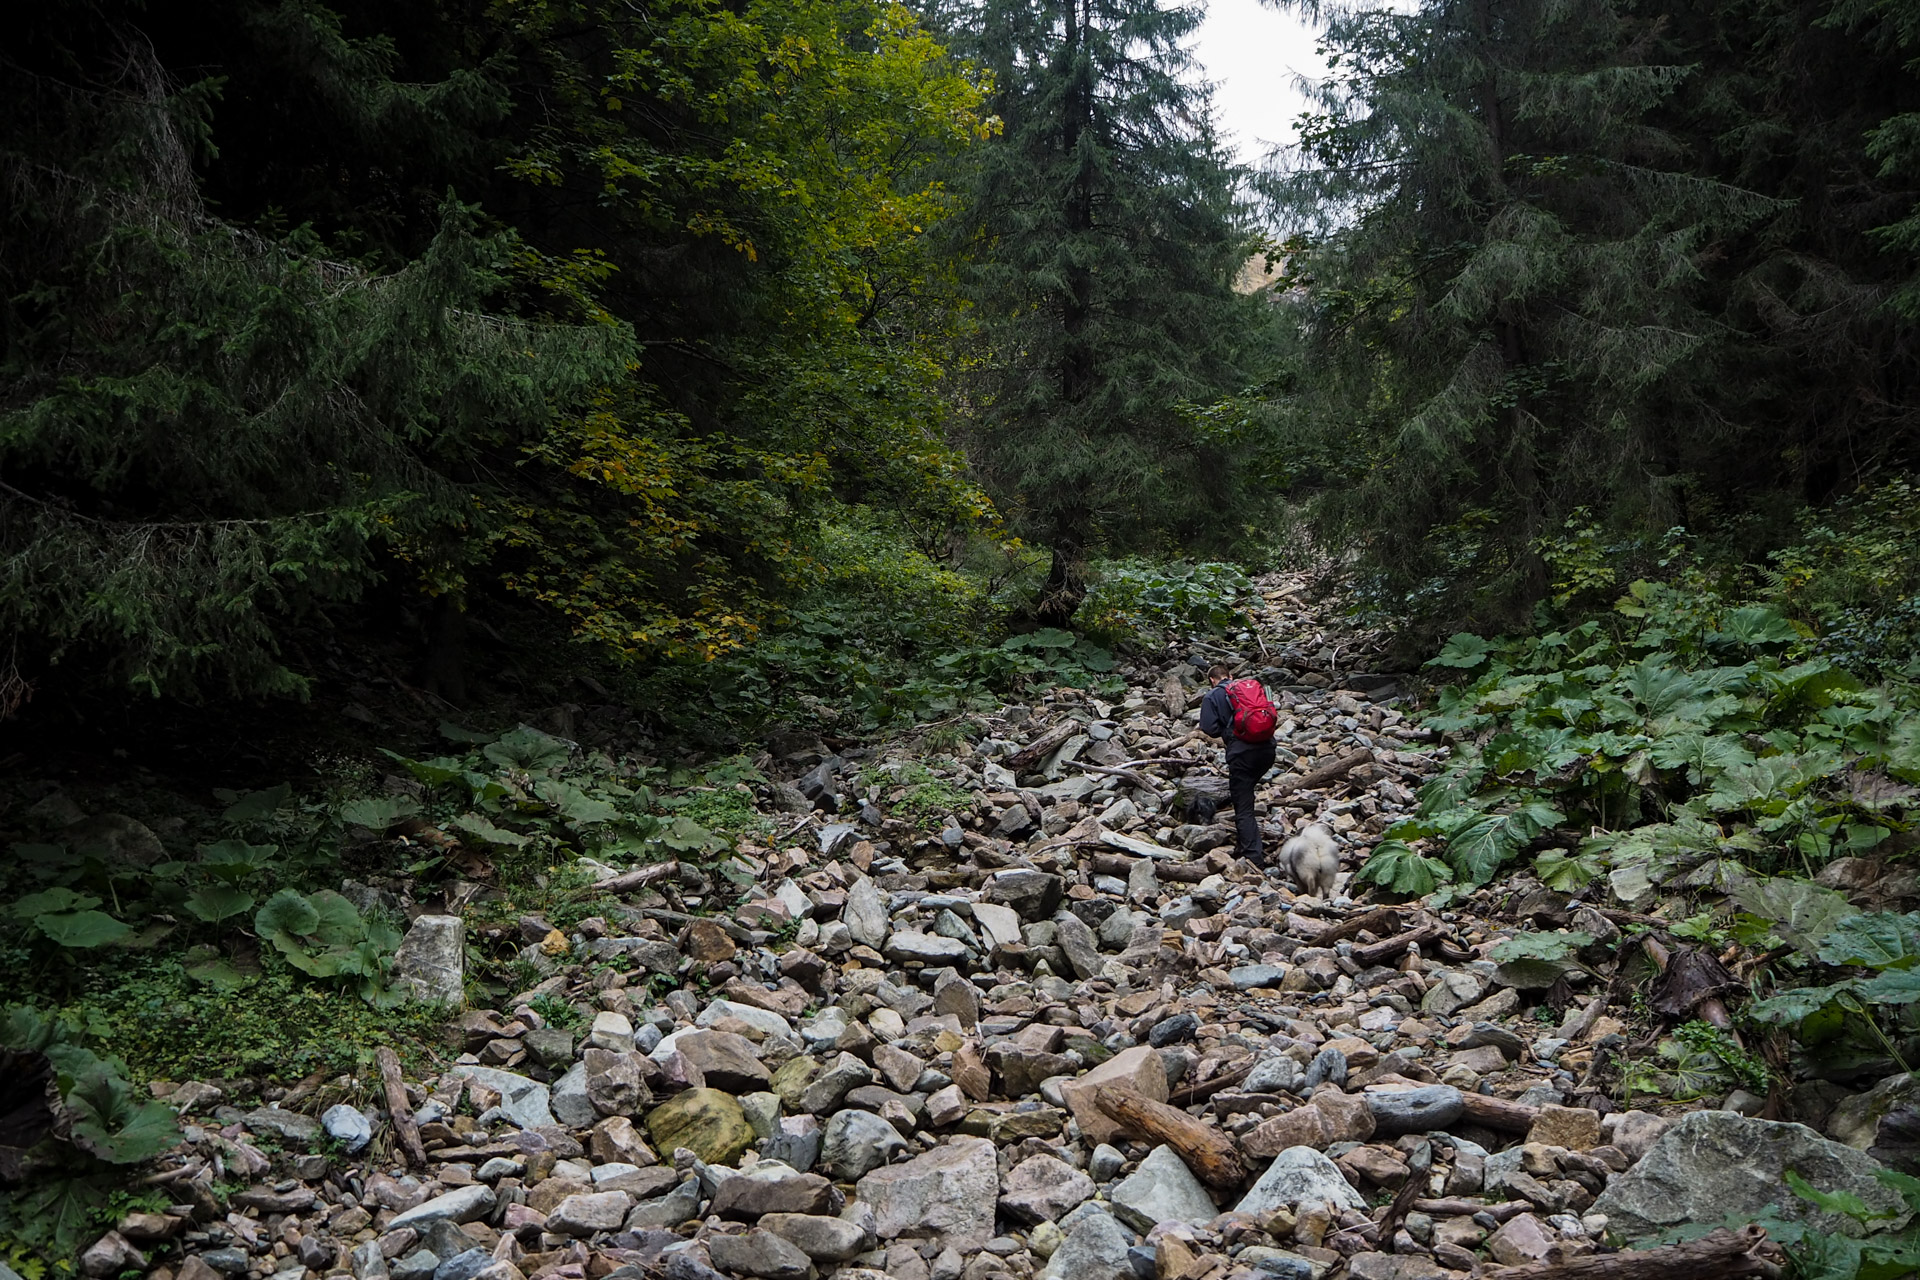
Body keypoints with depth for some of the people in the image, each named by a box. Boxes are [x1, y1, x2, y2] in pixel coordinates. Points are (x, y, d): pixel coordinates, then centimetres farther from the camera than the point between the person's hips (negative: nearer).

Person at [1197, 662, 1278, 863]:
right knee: (1246, 793, 25)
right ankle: (1244, 842, 29)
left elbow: (1210, 728, -5)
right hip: (1266, 749, 5)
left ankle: (1253, 855, -5)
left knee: (1243, 807, 1)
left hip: (1241, 753, -5)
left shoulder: (1212, 697, 5)